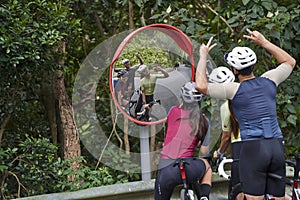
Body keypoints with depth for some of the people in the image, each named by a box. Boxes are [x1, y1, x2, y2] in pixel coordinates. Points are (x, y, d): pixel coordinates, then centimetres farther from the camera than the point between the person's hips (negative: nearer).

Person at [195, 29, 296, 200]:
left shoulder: (235, 90, -7)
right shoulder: (268, 81, 8)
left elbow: (201, 85, -15)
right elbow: (290, 62, 26)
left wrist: (203, 56, -3)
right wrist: (264, 42, 27)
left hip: (253, 148, -5)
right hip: (277, 147, 5)